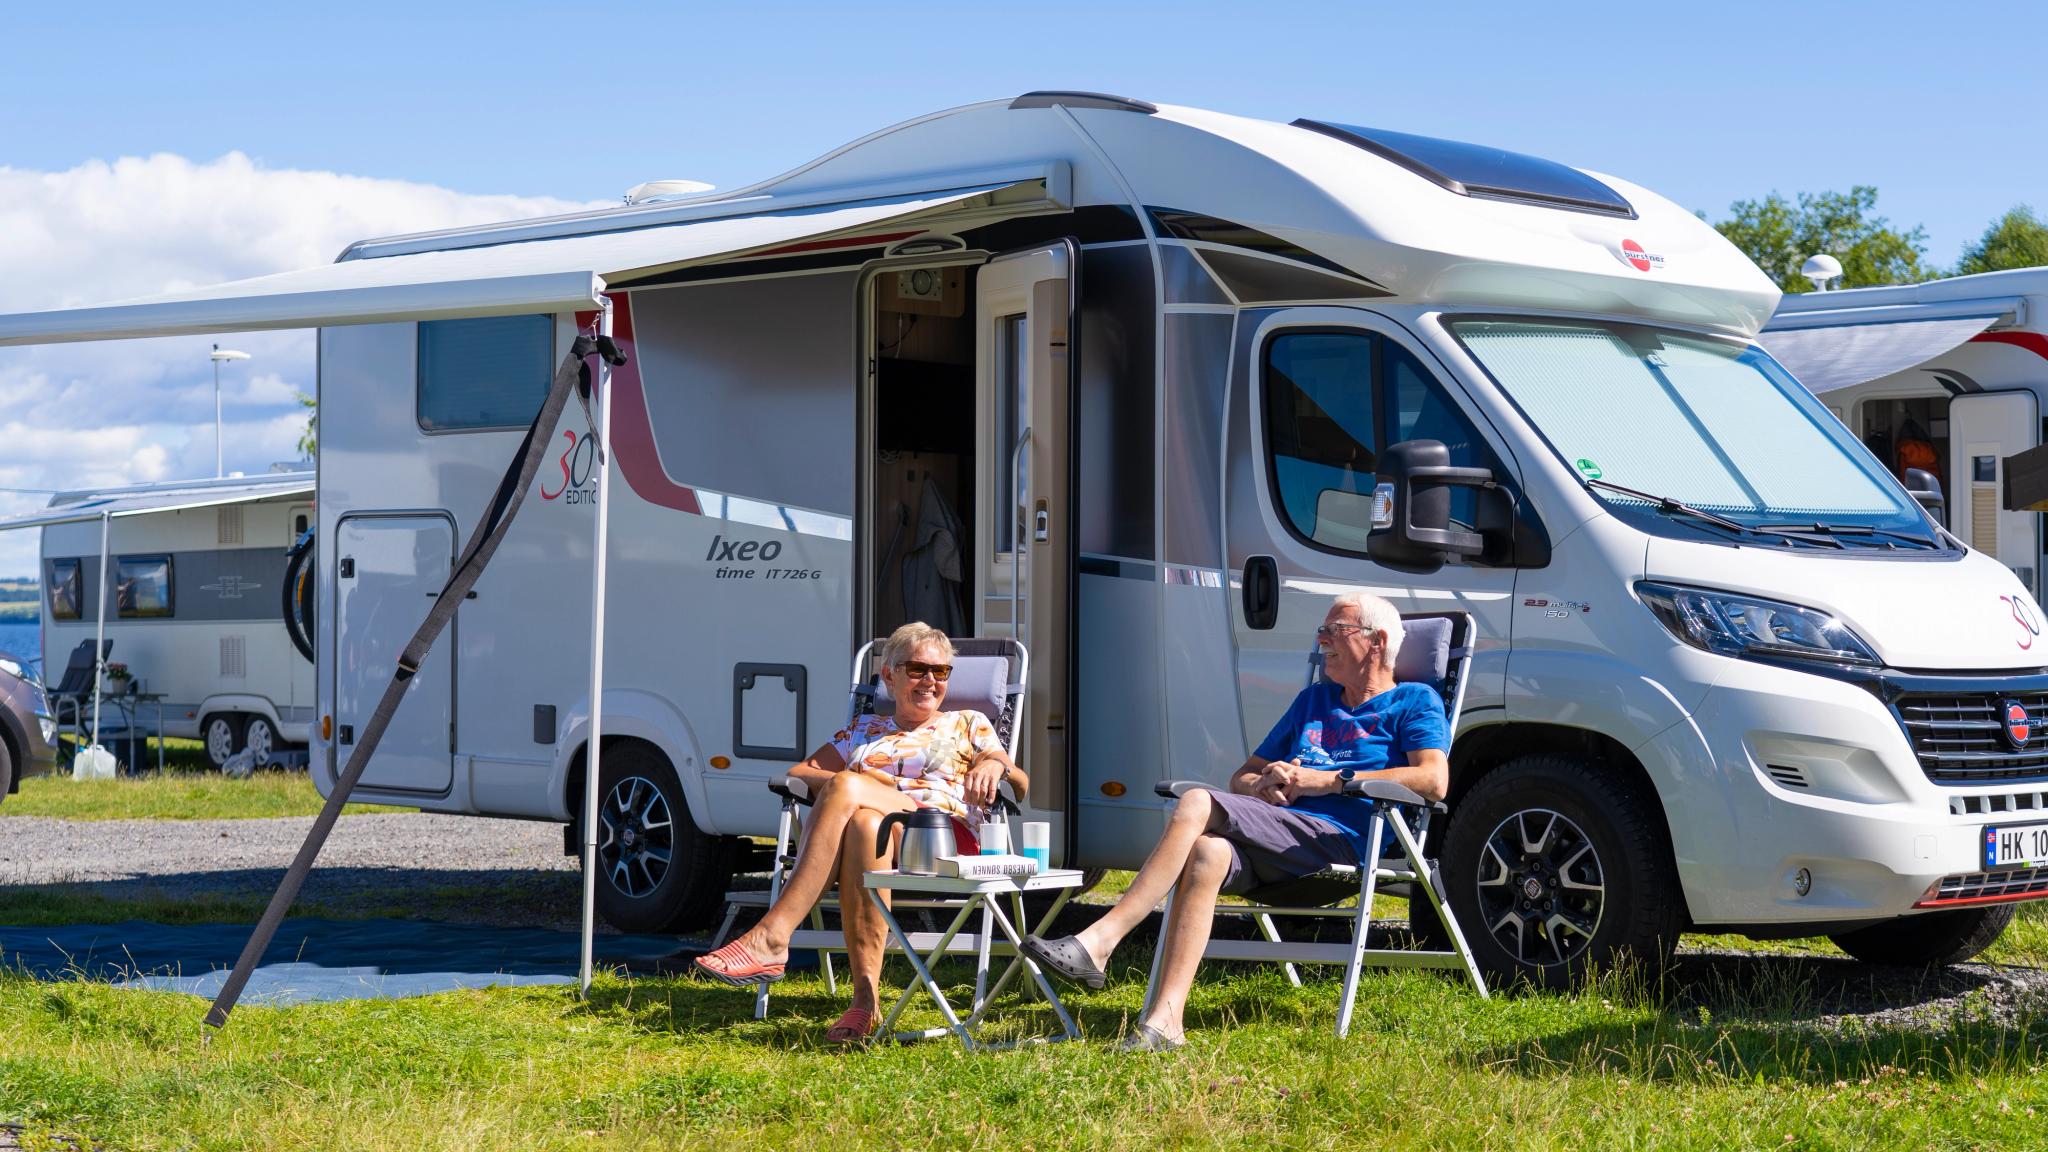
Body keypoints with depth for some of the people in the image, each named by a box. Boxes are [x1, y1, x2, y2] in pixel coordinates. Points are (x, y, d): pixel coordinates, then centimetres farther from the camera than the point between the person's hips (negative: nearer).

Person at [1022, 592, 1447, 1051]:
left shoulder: (1413, 701, 12)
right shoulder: (1313, 699, 33)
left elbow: (1434, 780, -8)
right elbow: (1242, 777, 31)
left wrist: (1329, 780, -8)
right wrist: (1263, 786, 4)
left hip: (1336, 839, -6)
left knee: (1197, 805, -27)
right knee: (1208, 852, -31)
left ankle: (1096, 943, -33)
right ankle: (1163, 1022, -41)